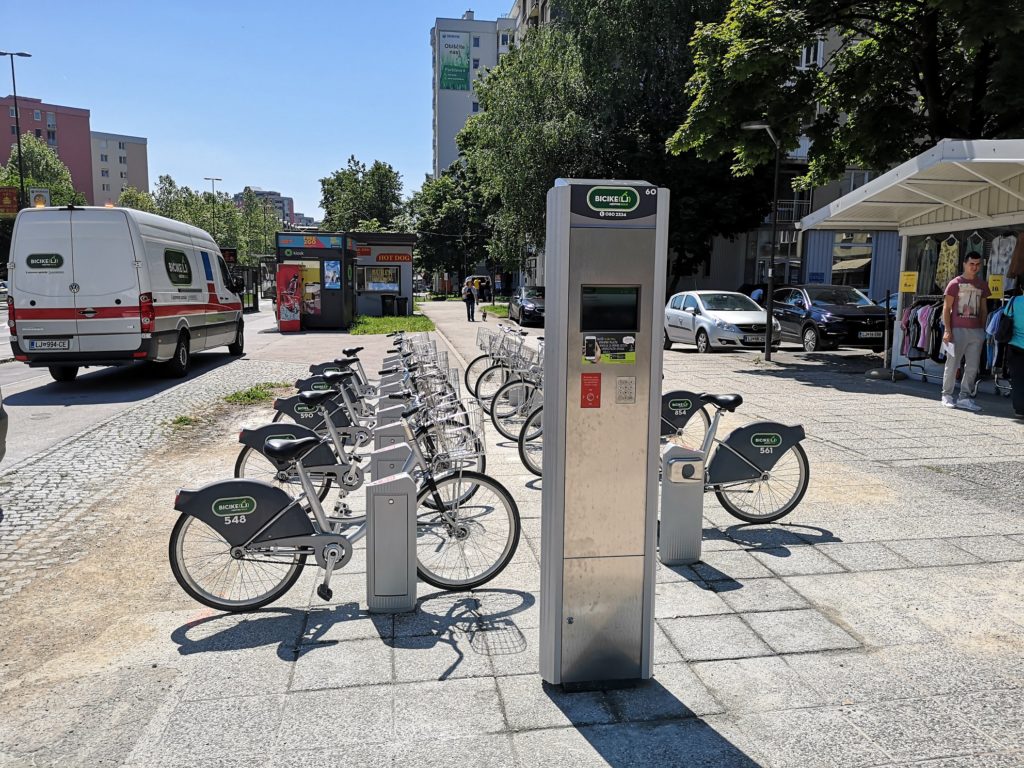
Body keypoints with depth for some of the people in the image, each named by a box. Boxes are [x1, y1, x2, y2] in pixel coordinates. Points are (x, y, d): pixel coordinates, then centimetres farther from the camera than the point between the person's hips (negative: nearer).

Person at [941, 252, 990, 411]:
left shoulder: (982, 285, 13)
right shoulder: (955, 283, -1)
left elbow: (983, 309, 17)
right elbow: (946, 308, -4)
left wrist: (983, 330, 10)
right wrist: (947, 330, -12)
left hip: (976, 331, 4)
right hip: (958, 330, -4)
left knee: (972, 367, 4)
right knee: (952, 364, 0)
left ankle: (965, 397, 11)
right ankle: (947, 395, 10)